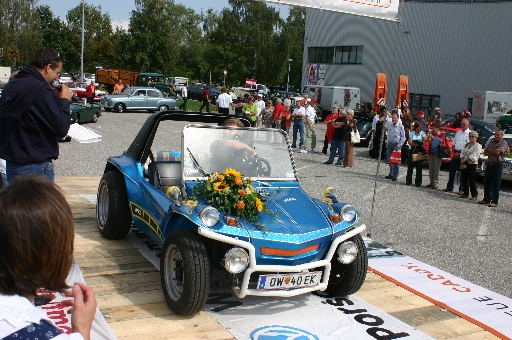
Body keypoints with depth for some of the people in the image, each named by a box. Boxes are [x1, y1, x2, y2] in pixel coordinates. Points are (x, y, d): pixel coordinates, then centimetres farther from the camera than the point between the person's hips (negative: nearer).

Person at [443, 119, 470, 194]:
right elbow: (453, 143, 17)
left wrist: (460, 154, -15)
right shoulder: (458, 133, 15)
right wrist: (454, 152, 4)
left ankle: (462, 189, 7)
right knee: (452, 170, 9)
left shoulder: (469, 134, -7)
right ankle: (449, 187, 20)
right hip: (456, 154, 7)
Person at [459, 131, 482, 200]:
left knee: (472, 181, -6)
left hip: (472, 165, -7)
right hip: (464, 164, 7)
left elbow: (473, 156, -15)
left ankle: (474, 195, 3)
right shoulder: (466, 145, 17)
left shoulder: (478, 146, -5)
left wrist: (464, 160, -13)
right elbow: (462, 154, 10)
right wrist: (462, 162, -6)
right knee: (464, 180, 8)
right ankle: (465, 194, 20)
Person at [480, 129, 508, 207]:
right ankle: (486, 199, 22)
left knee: (495, 185, -3)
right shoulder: (491, 141, 14)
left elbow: (497, 152, -20)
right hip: (489, 164, 6)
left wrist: (489, 150, -3)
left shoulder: (504, 143, -5)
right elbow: (485, 153, 6)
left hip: (497, 165, -6)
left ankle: (494, 202, 1)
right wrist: (494, 152, -10)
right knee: (486, 183, 11)